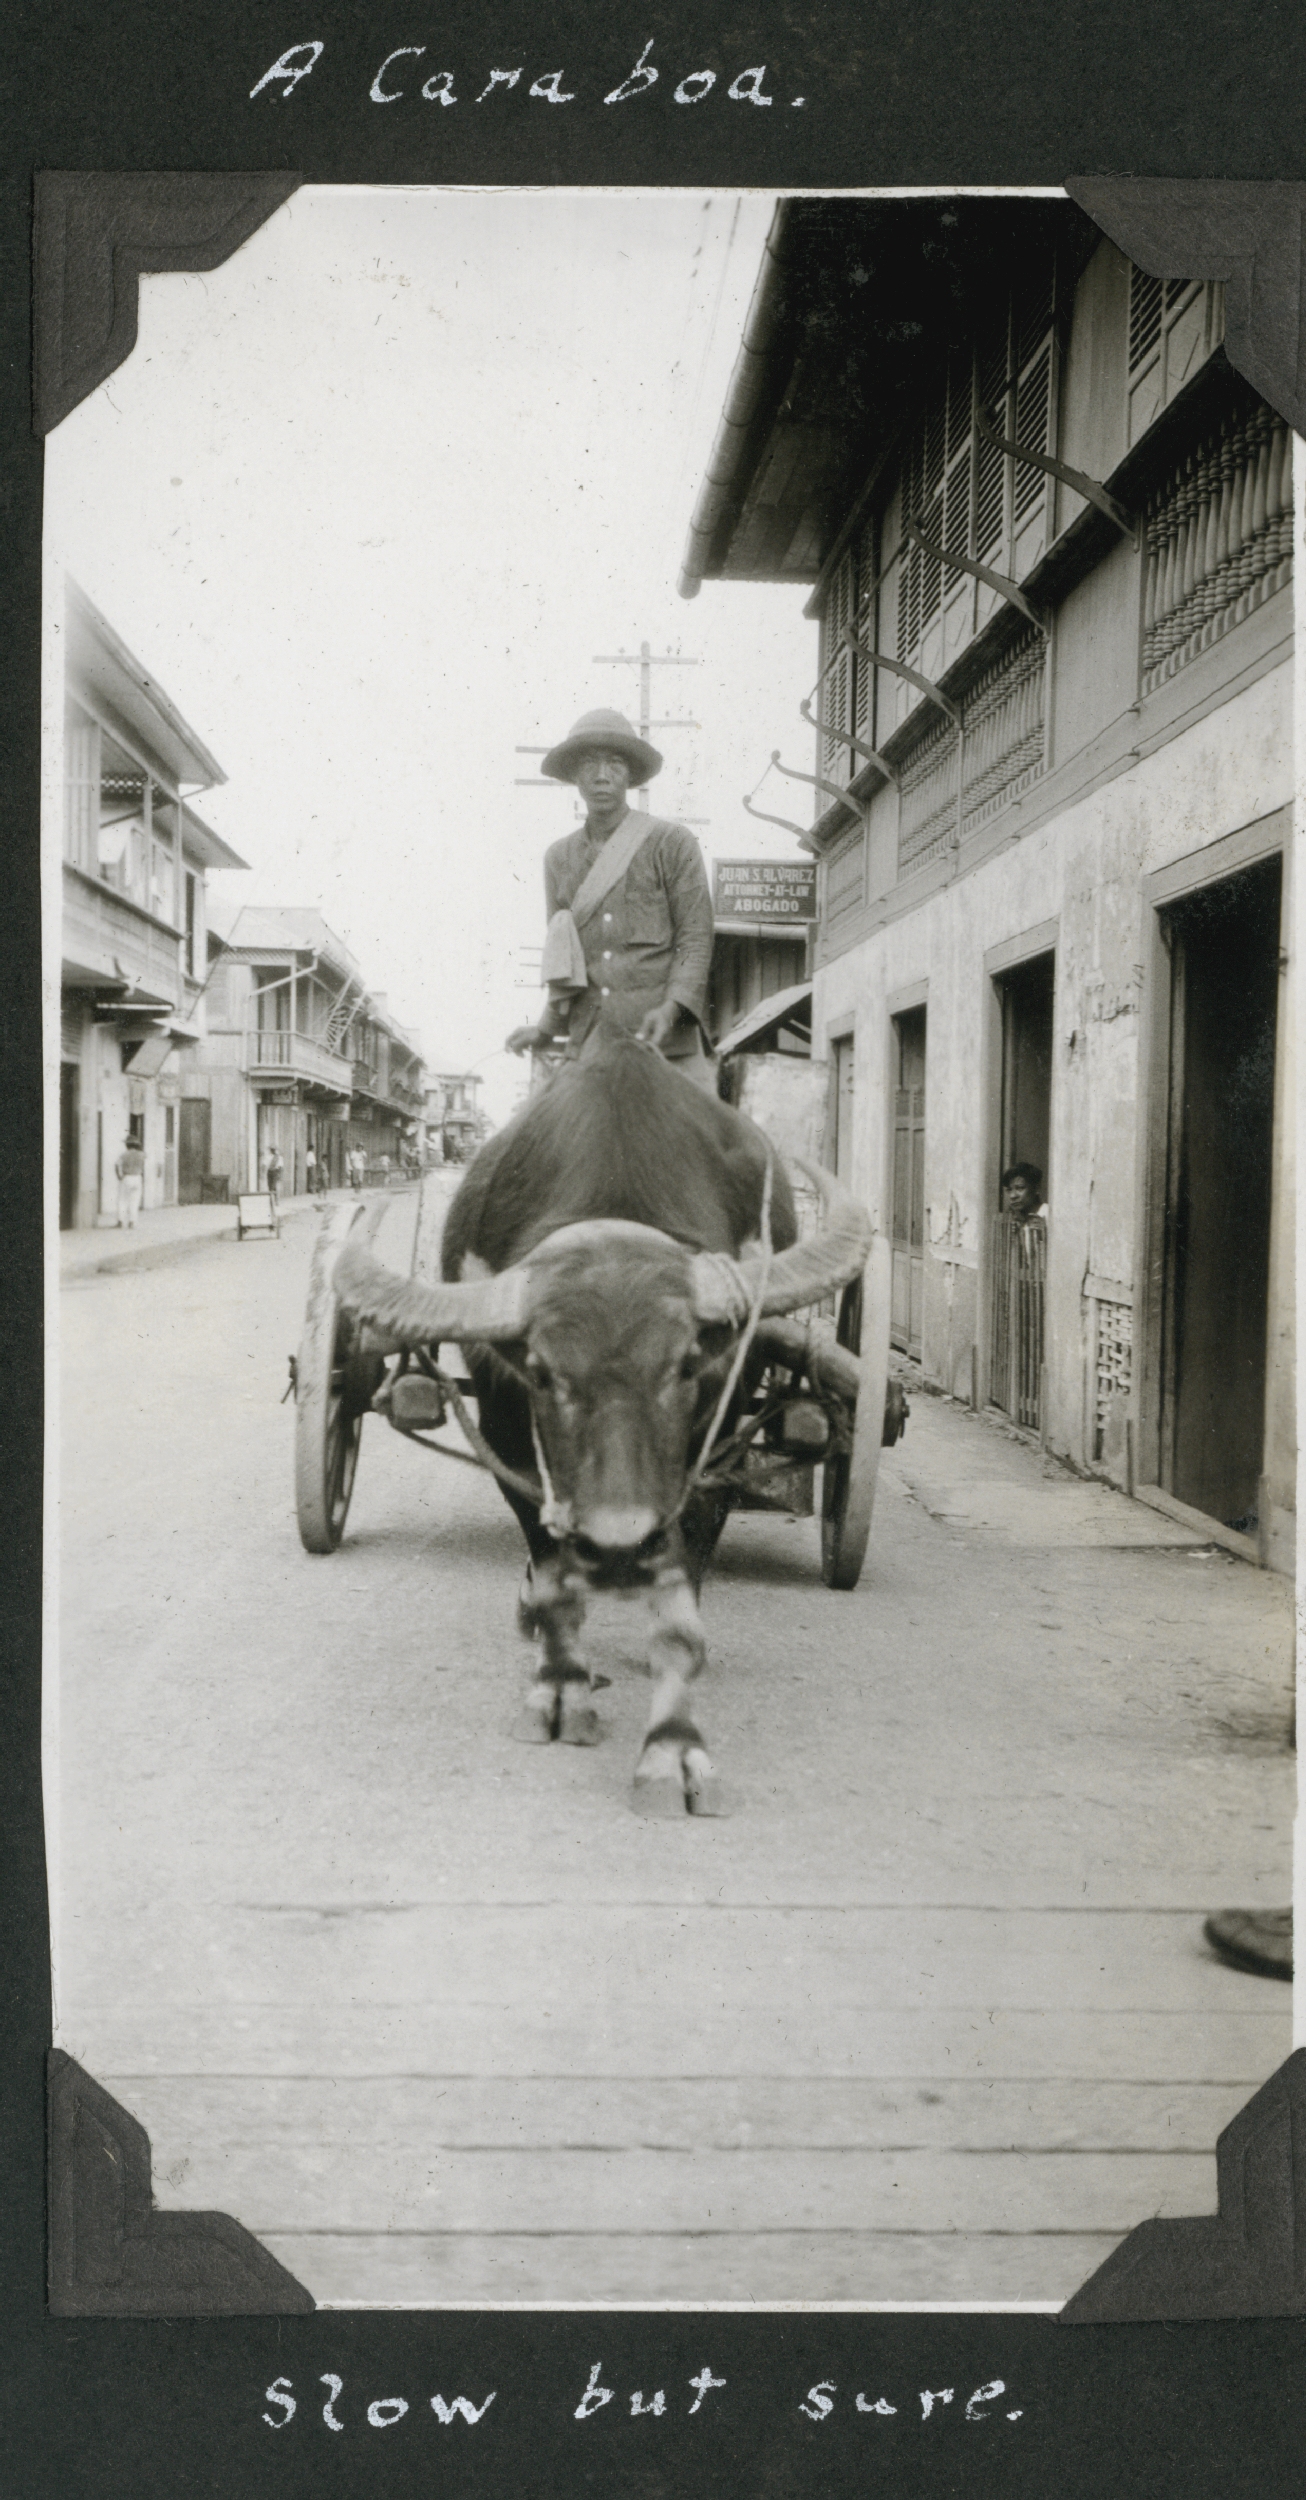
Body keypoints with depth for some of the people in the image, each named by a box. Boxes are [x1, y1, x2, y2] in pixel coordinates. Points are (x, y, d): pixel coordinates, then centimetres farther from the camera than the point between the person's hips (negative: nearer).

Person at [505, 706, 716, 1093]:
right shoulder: (559, 858, 18)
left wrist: (671, 1007, -14)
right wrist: (546, 1028, 11)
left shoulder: (672, 843, 6)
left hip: (669, 1046, -3)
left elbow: (696, 938, 1)